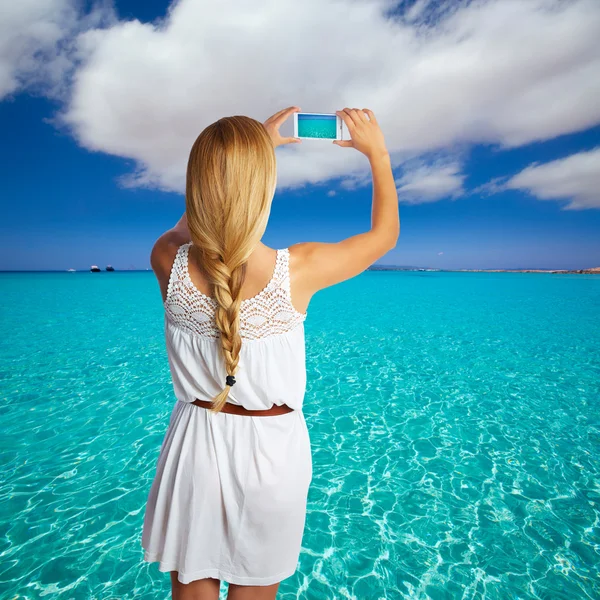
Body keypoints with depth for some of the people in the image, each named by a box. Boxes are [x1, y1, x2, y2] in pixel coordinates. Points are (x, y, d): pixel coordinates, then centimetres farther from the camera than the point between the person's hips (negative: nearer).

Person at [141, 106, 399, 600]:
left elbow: (191, 223, 9)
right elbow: (385, 233, -3)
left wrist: (253, 145, 12)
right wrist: (378, 153, 9)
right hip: (270, 448, -1)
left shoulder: (168, 262, -17)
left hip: (195, 443, 2)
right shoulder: (299, 270, -23)